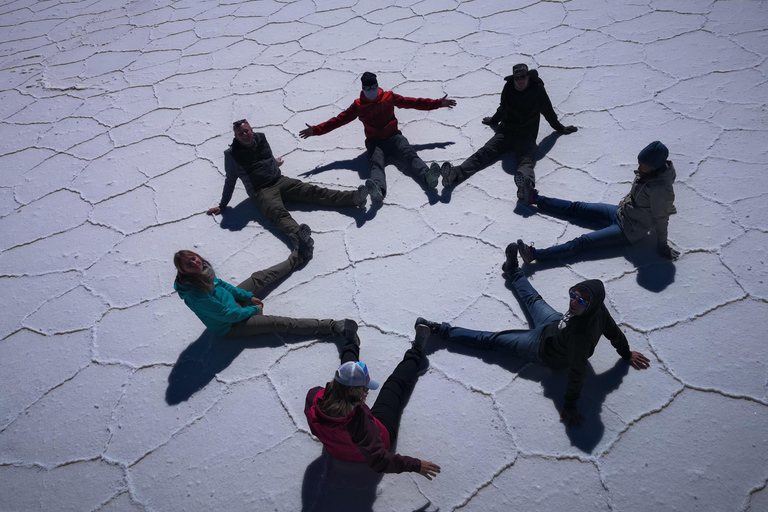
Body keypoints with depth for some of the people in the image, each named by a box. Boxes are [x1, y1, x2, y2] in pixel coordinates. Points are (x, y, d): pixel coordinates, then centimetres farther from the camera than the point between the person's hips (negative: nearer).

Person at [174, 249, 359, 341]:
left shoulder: (203, 271, -14)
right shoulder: (195, 296, -38)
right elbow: (229, 315, -30)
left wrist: (248, 296, 2)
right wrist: (253, 309, -14)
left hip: (231, 302, 9)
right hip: (229, 326, -9)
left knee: (260, 277, 15)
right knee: (277, 323, -19)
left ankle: (294, 259, 41)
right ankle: (333, 327, -26)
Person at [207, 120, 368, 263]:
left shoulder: (261, 139, 9)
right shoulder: (232, 154, -4)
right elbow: (230, 180, 7)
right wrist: (222, 205, 11)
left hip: (280, 181, 5)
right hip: (261, 191, -5)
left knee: (312, 191, -15)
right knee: (279, 212, -35)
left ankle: (353, 197, -31)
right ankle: (298, 235, -68)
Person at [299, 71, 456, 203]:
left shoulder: (389, 97, 10)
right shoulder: (358, 105, 7)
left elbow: (413, 102, 14)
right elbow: (339, 119, 6)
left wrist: (438, 103, 14)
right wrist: (316, 130, -1)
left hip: (393, 137, 2)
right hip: (375, 142, -2)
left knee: (409, 153, -29)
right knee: (376, 163, -34)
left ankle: (427, 175, -56)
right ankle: (378, 189, -67)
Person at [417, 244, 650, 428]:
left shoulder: (581, 334, -47)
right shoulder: (598, 308, -27)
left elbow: (576, 372, -37)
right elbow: (614, 331, -9)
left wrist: (570, 406, -24)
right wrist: (627, 354, 12)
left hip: (546, 350, -7)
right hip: (555, 324, 7)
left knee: (491, 339, 1)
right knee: (532, 299, 31)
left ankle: (442, 330, 14)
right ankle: (513, 269, 60)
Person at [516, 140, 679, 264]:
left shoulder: (660, 190, -32)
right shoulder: (649, 172, -8)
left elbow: (660, 220, -22)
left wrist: (662, 246, -14)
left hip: (628, 231, -8)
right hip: (620, 212, 8)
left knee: (583, 242, -19)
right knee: (577, 208, 13)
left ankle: (535, 254, -28)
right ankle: (536, 199, 25)